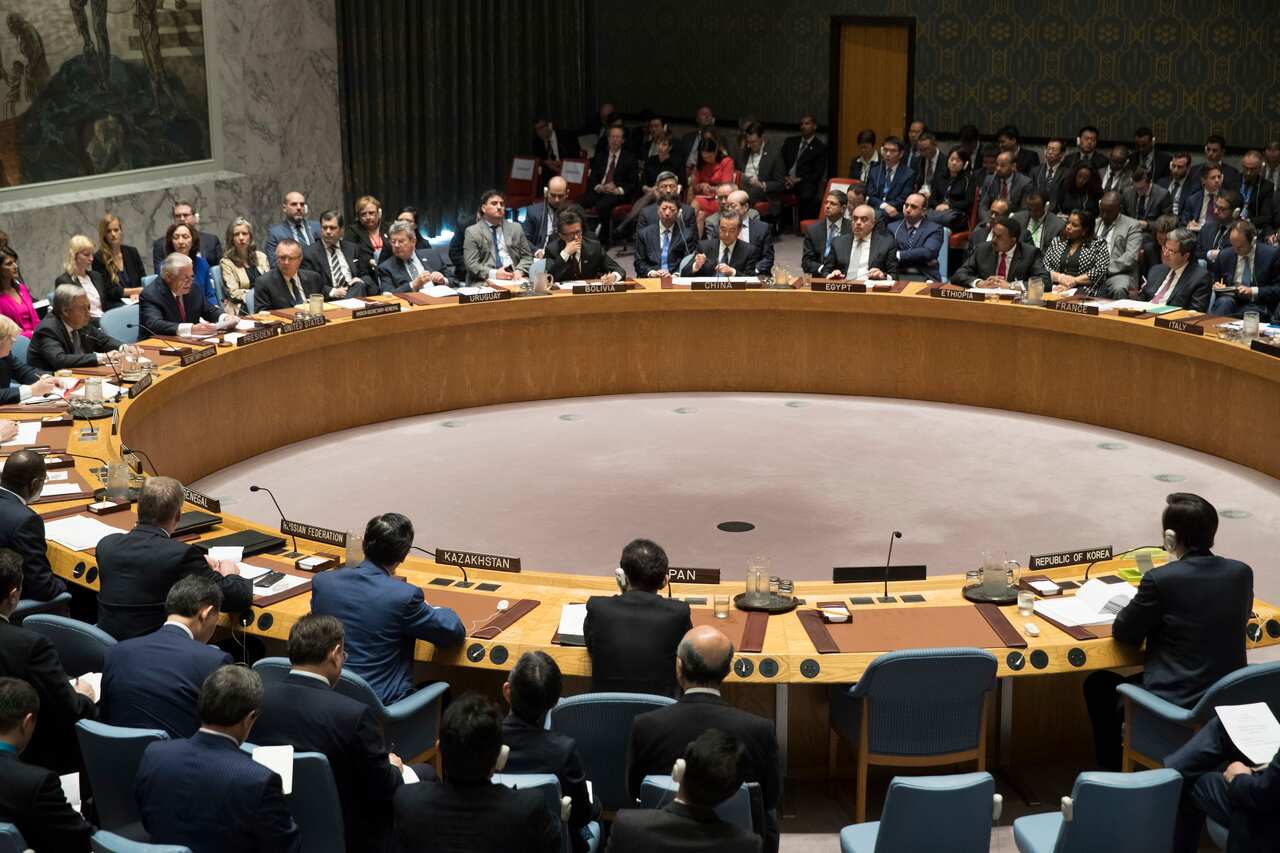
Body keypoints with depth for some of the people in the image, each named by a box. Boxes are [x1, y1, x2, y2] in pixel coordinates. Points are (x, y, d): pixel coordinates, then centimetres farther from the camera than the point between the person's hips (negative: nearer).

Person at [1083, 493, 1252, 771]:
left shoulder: (1161, 580, -21)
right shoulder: (1241, 573, -4)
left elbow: (1123, 633, -7)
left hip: (1177, 706, -7)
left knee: (1098, 684, 20)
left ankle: (1113, 770, 30)